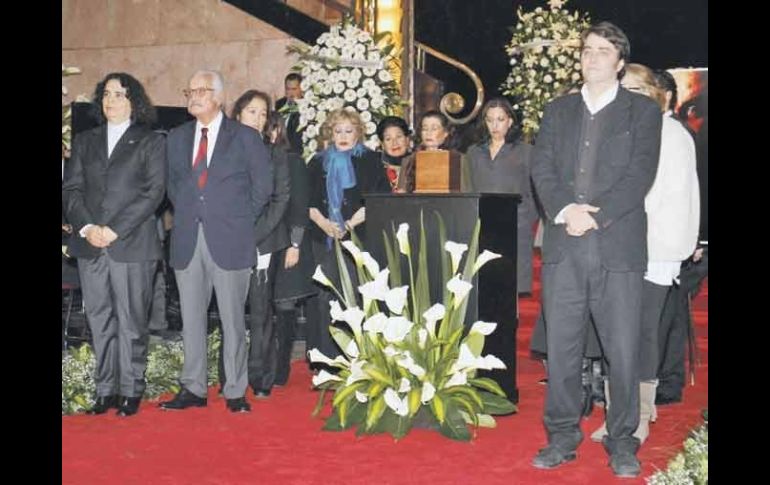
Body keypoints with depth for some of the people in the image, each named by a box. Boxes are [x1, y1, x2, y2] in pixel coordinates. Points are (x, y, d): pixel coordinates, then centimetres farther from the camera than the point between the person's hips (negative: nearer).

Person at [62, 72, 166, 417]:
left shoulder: (151, 142, 4)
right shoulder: (85, 141, 16)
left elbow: (153, 193, -6)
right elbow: (71, 189, 9)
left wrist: (114, 230, -13)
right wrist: (86, 227, -8)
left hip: (132, 245, -4)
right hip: (90, 246, 4)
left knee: (131, 322, 1)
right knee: (100, 321, 7)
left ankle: (131, 391, 10)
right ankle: (105, 389, 15)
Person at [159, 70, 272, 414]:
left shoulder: (245, 137, 2)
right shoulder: (176, 138, 14)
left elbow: (262, 187, 3)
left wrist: (240, 221, 1)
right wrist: (185, 215, 10)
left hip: (229, 241, -4)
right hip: (188, 240, 4)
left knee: (232, 318, 1)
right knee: (191, 318, 7)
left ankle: (235, 392, 9)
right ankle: (193, 388, 15)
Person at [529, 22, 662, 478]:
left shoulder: (643, 111, 6)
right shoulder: (558, 110, 16)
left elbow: (641, 174, -5)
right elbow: (542, 170, 6)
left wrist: (595, 216, -14)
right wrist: (565, 210, -12)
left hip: (619, 247, -3)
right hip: (563, 247, 3)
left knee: (623, 350, 0)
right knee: (561, 348, 6)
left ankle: (622, 442, 14)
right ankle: (563, 437, 18)